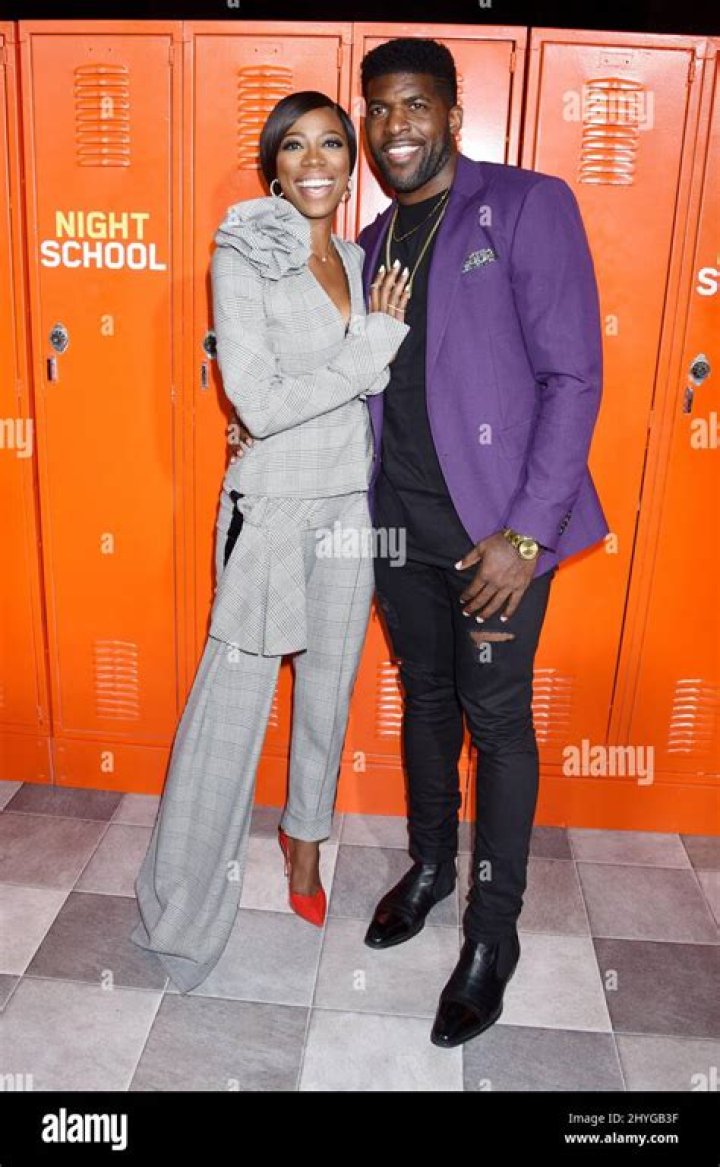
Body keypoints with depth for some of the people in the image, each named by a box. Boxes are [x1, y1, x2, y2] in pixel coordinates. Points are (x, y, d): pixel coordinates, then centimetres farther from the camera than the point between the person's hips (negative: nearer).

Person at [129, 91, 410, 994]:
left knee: (329, 689, 17)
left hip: (352, 503, 6)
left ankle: (305, 834, 42)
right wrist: (373, 344, -14)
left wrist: (383, 333, -5)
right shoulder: (241, 256, -10)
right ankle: (180, 910, 20)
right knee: (232, 707, 0)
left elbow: (376, 385, 13)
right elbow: (261, 404, -19)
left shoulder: (357, 259, 9)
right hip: (273, 506, -6)